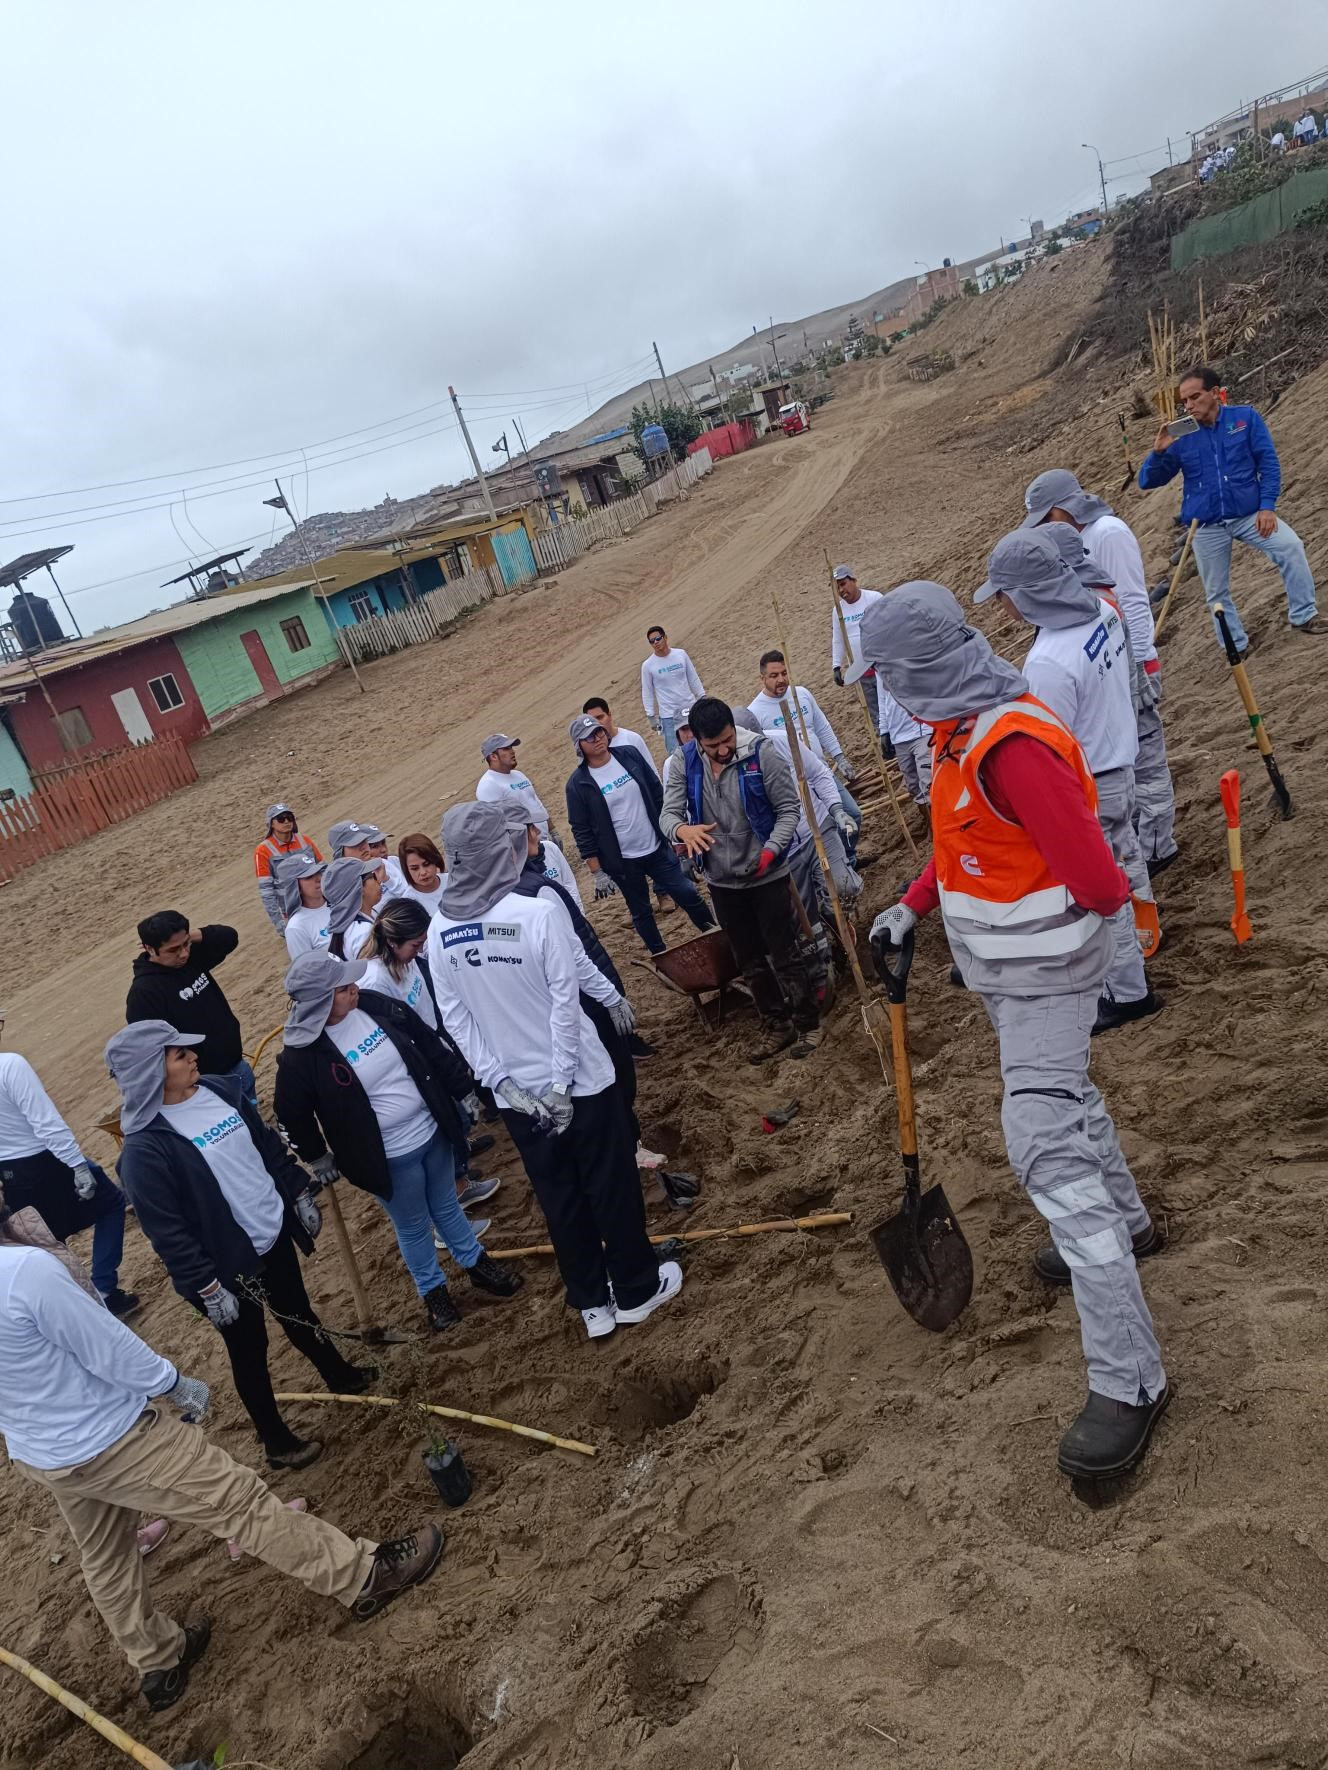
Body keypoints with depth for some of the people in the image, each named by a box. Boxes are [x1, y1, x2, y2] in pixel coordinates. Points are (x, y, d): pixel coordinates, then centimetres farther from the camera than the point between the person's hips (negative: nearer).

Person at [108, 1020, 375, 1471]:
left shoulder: (220, 1089, -4)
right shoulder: (145, 1147, -25)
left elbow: (268, 1143, 9)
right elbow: (167, 1232, -22)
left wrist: (298, 1191, 12)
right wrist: (207, 1287, -19)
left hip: (274, 1233, 6)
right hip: (228, 1263, -6)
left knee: (298, 1313, 27)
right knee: (249, 1351, 13)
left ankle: (339, 1375, 51)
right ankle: (276, 1441, 33)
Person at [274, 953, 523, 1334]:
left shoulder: (375, 1005, -13)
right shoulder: (301, 1055, -26)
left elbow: (431, 1046, 0)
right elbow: (292, 1115, -9)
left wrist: (463, 1089, 5)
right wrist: (318, 1158, 3)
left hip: (432, 1130, 4)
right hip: (390, 1157, -4)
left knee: (447, 1207, 26)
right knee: (413, 1228, 18)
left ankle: (477, 1264, 50)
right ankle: (432, 1291, 44)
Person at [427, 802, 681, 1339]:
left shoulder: (441, 930, -7)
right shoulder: (540, 913, -22)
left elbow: (454, 1018, -5)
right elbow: (564, 1004, -21)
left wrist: (502, 1080, -3)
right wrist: (561, 1082, -13)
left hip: (514, 1091, 4)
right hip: (579, 1080, -4)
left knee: (559, 1197, 18)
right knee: (611, 1186, 15)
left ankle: (592, 1303, 32)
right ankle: (636, 1289, 32)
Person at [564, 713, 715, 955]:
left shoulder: (629, 755, -4)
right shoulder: (578, 783, -13)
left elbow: (657, 792, 7)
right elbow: (582, 832, -9)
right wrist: (597, 872, -10)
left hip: (657, 848, 3)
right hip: (622, 863, -2)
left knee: (688, 894, 8)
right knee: (641, 913, 13)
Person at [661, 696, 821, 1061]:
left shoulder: (761, 752, -17)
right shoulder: (685, 763, -7)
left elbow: (789, 807, -12)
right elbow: (668, 814, -10)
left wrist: (771, 849, -26)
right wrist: (683, 829, -34)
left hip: (767, 876, -4)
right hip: (723, 881, 4)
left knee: (785, 954, 5)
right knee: (750, 961, 17)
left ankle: (808, 1023, 24)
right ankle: (777, 1025, 34)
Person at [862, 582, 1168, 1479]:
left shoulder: (1012, 746, -31)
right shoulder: (963, 729, 2)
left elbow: (1097, 878, -29)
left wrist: (1107, 902, -8)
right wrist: (913, 904, 7)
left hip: (1041, 967, -10)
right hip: (1007, 961, 10)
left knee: (1048, 1149, -12)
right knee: (1062, 1094, 28)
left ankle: (1130, 1380, -3)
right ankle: (1125, 1222, 53)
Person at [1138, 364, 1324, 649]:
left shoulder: (1245, 417, 0)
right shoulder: (1182, 437, 1)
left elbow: (1269, 462, -1)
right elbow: (1148, 481, 1)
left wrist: (1267, 506, -12)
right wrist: (1158, 452, -18)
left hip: (1250, 514, -1)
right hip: (1206, 526, 1)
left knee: (1291, 546, -22)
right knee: (1217, 593, 6)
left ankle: (1304, 616, -8)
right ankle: (1237, 647, 23)